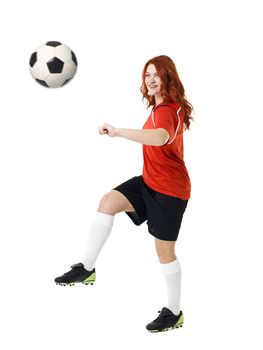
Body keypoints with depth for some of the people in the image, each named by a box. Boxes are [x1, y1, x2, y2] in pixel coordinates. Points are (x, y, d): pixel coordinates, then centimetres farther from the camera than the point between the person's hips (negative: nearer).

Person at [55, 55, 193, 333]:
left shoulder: (167, 110, -23)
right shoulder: (160, 106, 8)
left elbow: (161, 137, -48)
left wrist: (118, 132, -47)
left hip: (169, 189, -9)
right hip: (150, 182, 9)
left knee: (164, 250, 1)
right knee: (109, 201, -12)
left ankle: (174, 312, 18)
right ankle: (86, 268, -11)